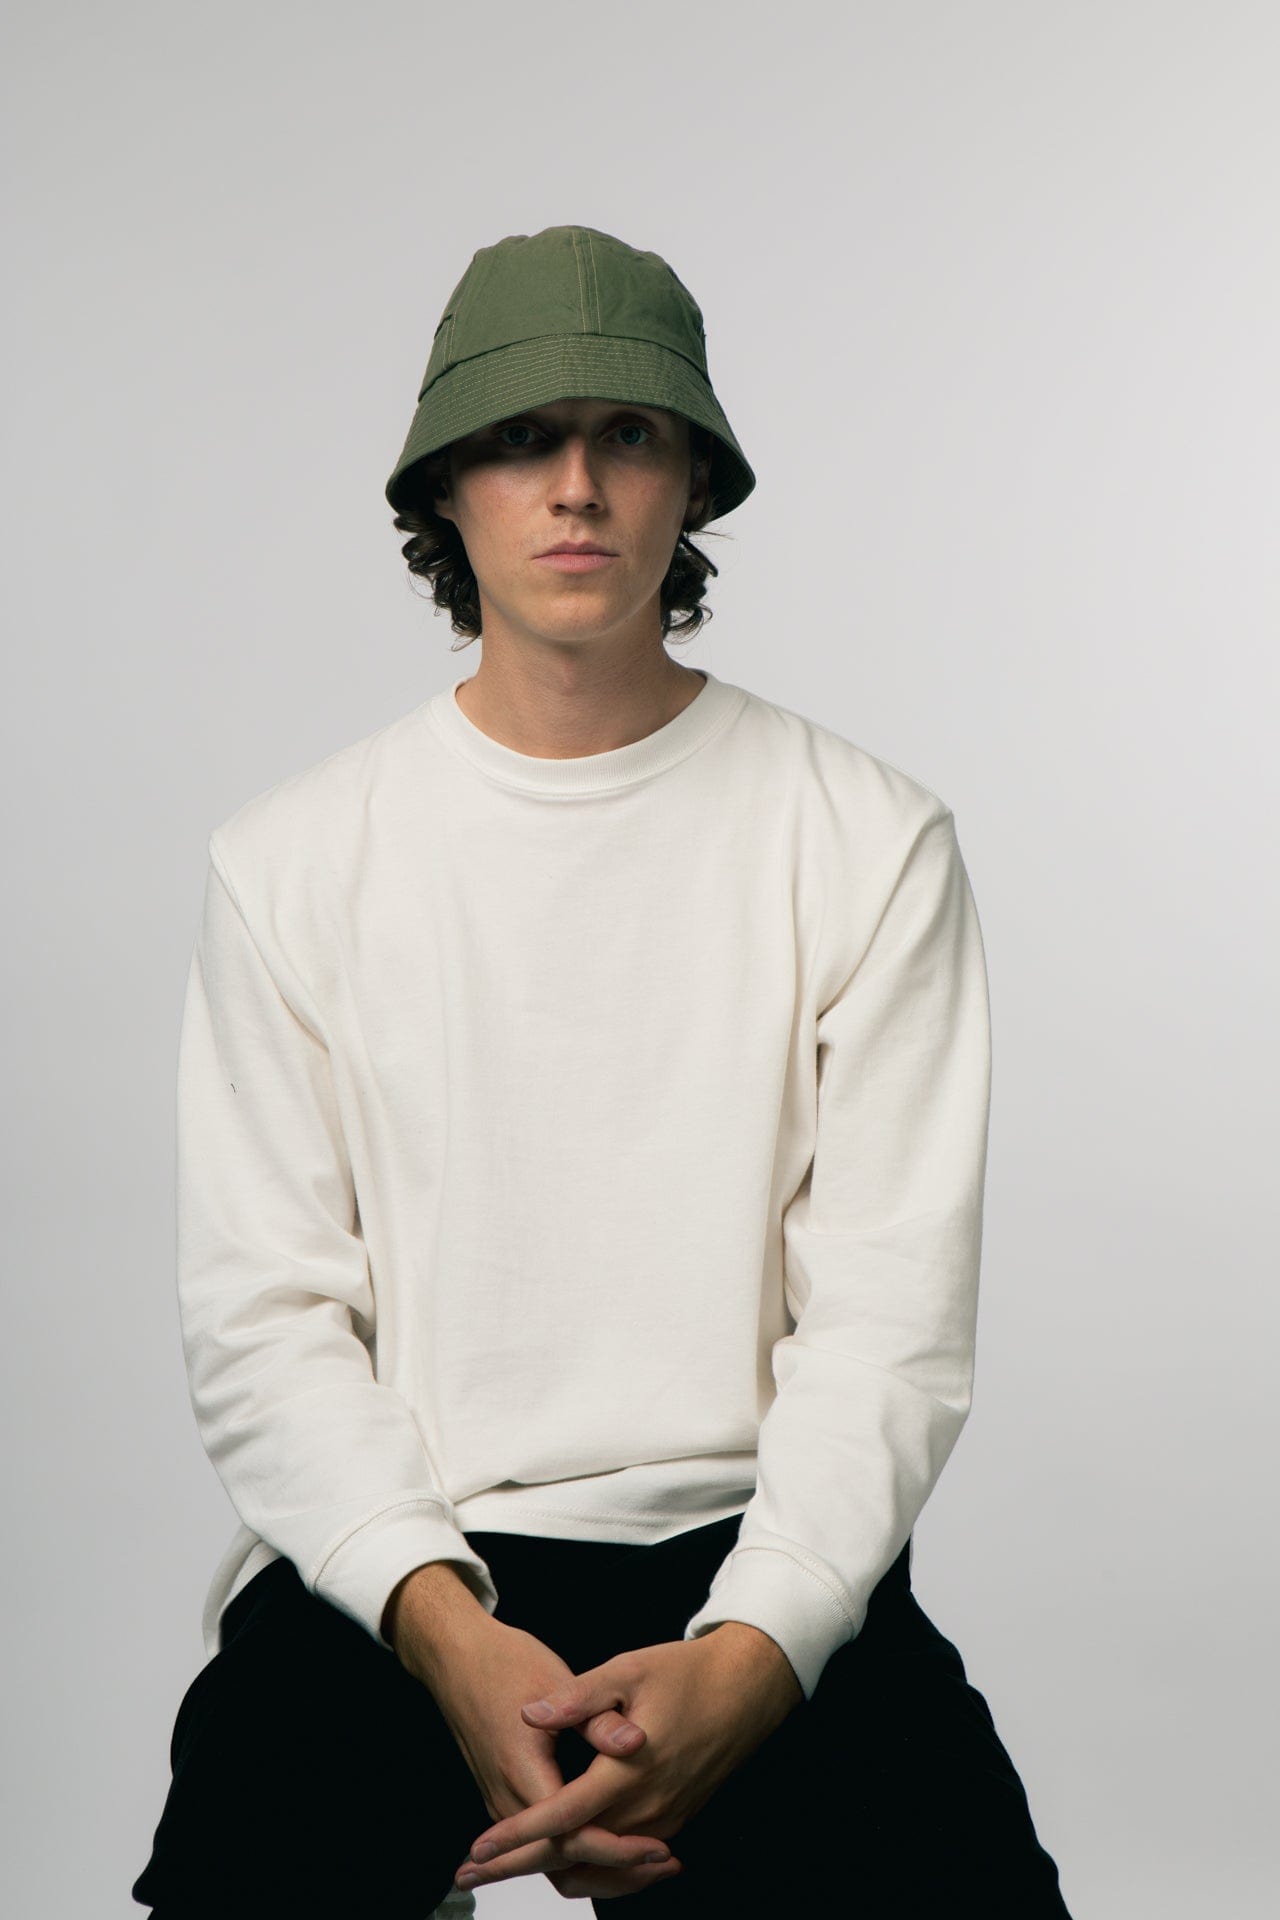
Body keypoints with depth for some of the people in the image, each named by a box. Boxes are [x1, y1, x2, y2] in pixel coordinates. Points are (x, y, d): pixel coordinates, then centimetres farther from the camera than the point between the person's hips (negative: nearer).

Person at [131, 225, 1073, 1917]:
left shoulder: (871, 842, 2)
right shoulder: (294, 859, 5)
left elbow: (892, 1319, -2)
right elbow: (262, 1315, 0)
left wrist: (746, 1658, -18)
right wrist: (447, 1633, -16)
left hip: (755, 1546, 0)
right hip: (385, 1554, 0)